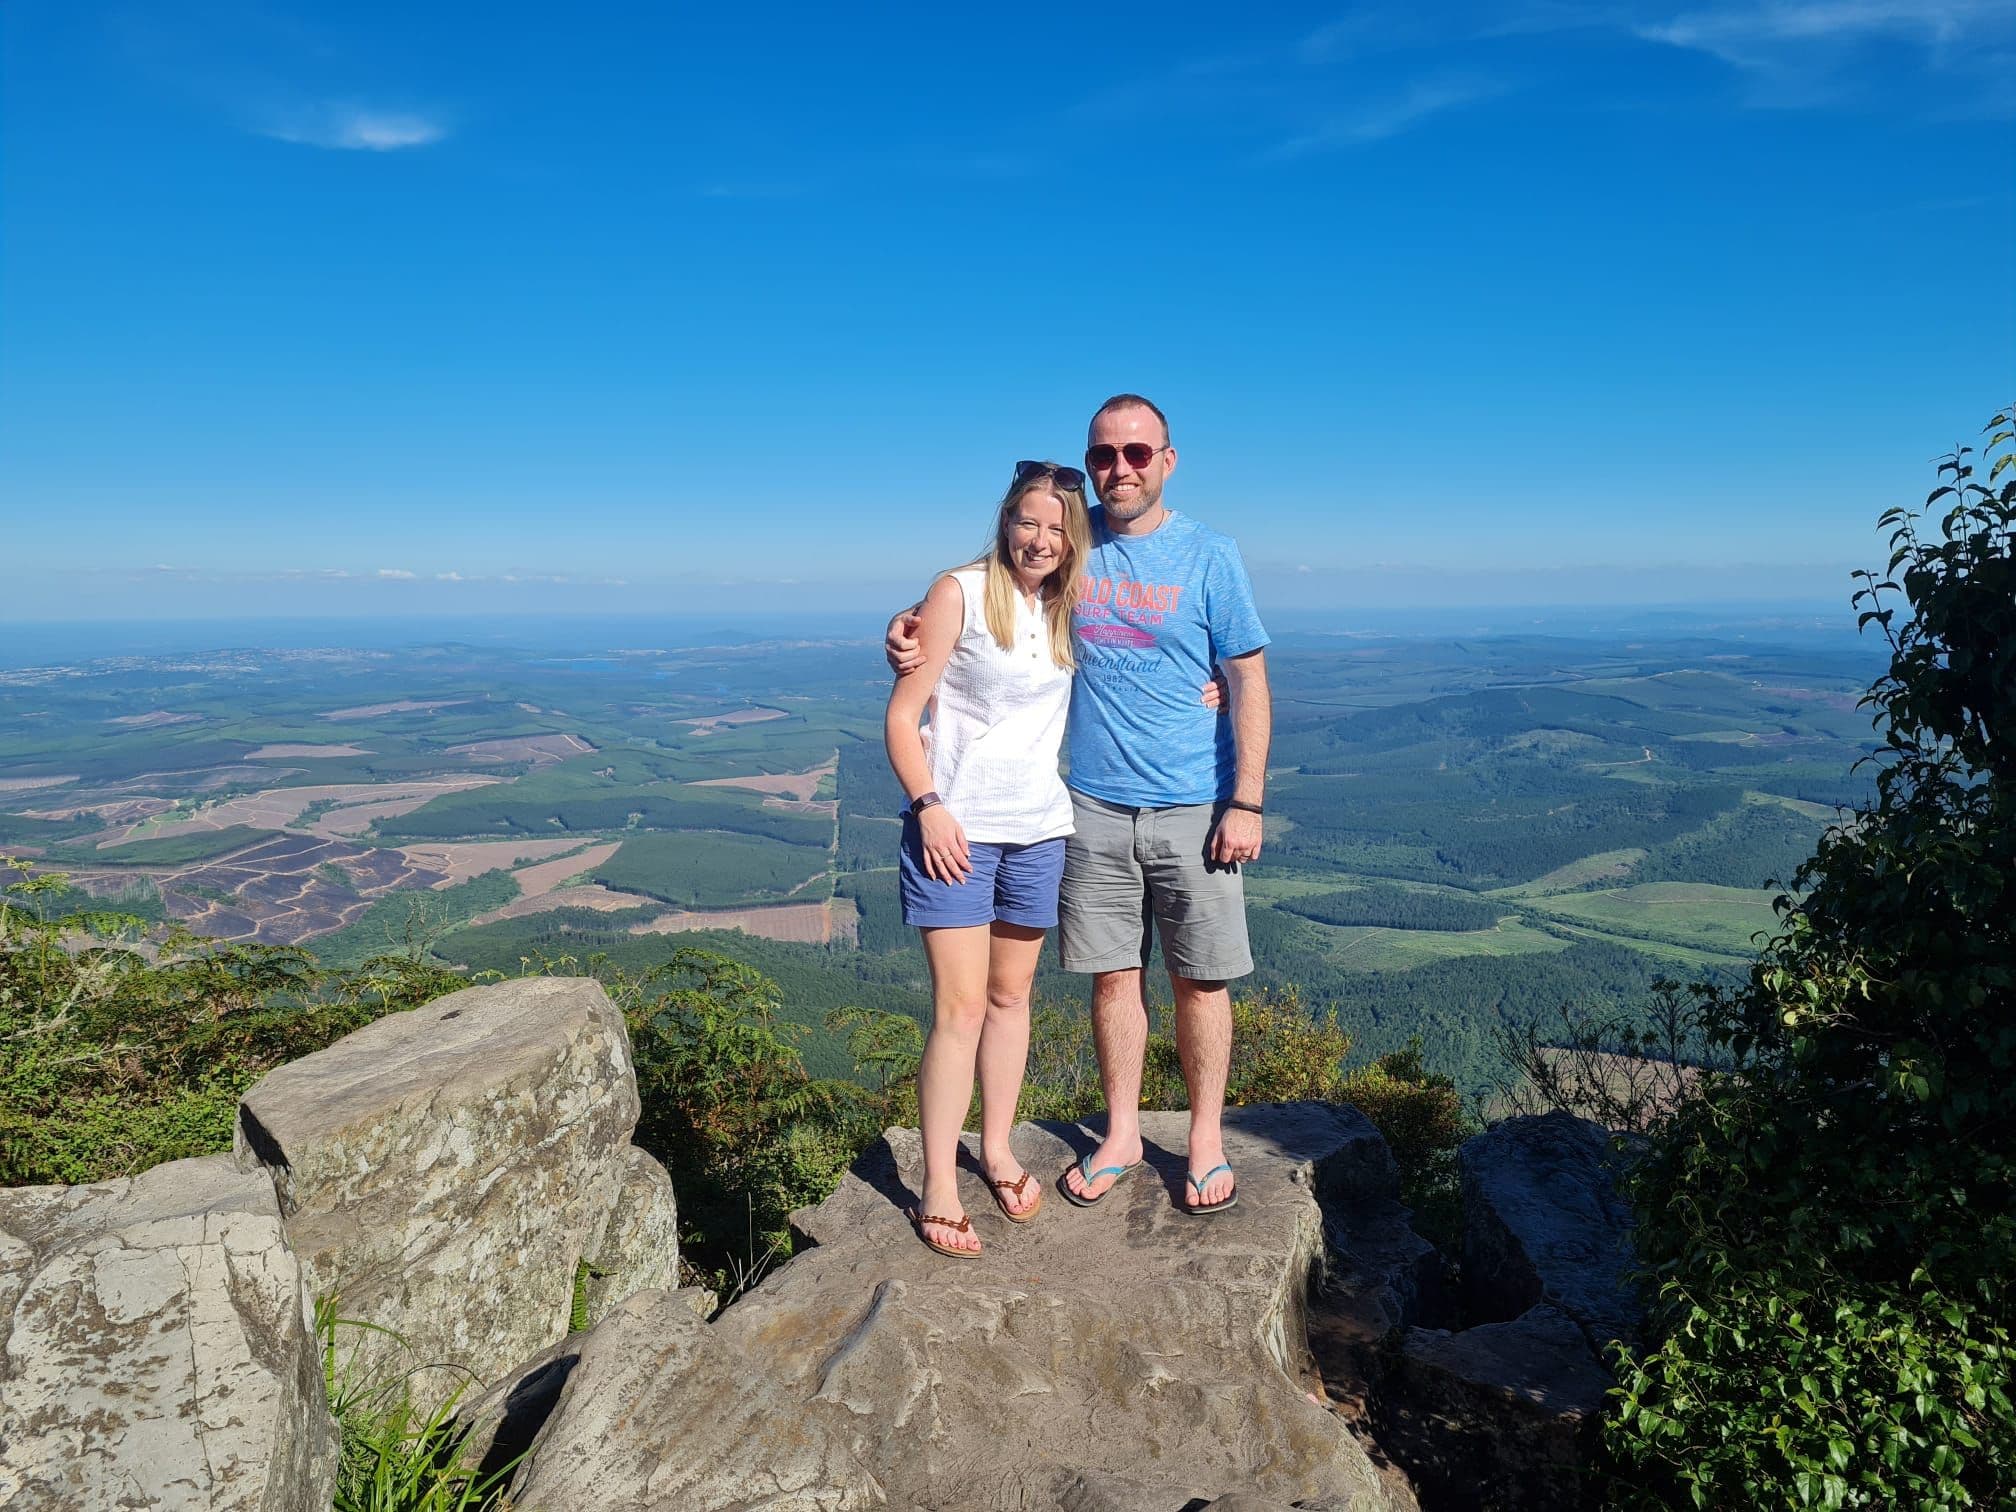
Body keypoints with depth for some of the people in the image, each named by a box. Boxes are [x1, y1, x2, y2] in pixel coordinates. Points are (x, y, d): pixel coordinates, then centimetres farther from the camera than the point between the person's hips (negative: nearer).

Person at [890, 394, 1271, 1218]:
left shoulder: (1208, 555, -3)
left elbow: (1249, 683, -3)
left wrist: (1246, 802, -11)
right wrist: (912, 625, -8)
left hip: (1192, 809, -2)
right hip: (1094, 808, 2)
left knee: (1199, 978, 6)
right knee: (1112, 973, 11)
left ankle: (1206, 1141, 25)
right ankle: (1121, 1135, 28)